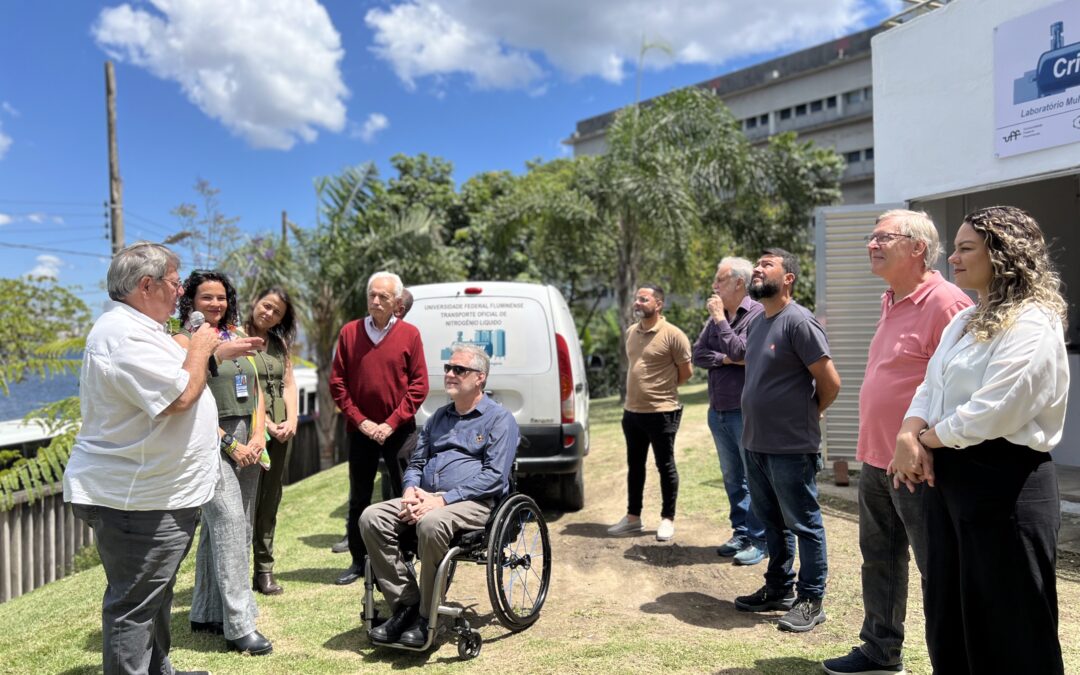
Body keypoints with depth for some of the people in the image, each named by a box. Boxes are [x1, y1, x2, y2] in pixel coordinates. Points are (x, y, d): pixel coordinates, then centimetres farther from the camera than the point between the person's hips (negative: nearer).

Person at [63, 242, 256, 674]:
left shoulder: (137, 328, 13)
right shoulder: (123, 336, -23)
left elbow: (173, 374, 27)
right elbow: (180, 396, -28)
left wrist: (218, 353, 23)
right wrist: (199, 347, -13)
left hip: (157, 494, 11)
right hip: (135, 502, -11)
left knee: (154, 596, 23)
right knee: (134, 605, -1)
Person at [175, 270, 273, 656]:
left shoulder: (237, 337, 14)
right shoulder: (185, 341, -3)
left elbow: (256, 392, 14)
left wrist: (258, 436, 0)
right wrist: (230, 443, -12)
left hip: (248, 440, 6)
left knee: (222, 528, 11)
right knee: (229, 524, -10)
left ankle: (207, 614, 23)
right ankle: (239, 625, -6)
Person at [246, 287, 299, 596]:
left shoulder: (280, 344, 16)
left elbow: (289, 384, 13)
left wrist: (291, 420, -2)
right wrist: (266, 424, -12)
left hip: (281, 431, 6)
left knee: (269, 502, 9)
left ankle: (265, 570, 16)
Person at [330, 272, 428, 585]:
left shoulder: (409, 334, -1)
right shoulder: (349, 332, 3)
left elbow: (419, 385, -3)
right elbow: (337, 383, 2)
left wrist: (392, 423, -9)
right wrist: (360, 420, -6)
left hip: (399, 429, -2)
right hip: (361, 430, 2)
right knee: (358, 499, 10)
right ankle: (359, 562, 22)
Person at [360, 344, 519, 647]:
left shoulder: (499, 419, 2)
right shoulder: (439, 417, 23)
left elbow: (495, 476, -10)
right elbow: (416, 463, 24)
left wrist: (442, 499, -18)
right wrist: (411, 491, -1)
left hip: (474, 502, -6)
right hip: (426, 498, 7)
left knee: (431, 524, -37)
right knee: (371, 518, -18)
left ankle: (426, 617, -19)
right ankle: (406, 604, -13)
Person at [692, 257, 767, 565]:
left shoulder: (757, 314, -12)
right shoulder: (716, 317, 11)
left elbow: (740, 351, -21)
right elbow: (698, 354, 5)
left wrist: (720, 319, -14)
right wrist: (725, 359, -11)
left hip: (745, 411, -8)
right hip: (718, 411, 8)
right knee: (732, 478, 15)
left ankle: (759, 540, 9)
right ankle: (741, 533, 26)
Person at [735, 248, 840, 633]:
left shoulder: (798, 321, -15)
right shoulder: (757, 324, 12)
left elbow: (831, 383, -15)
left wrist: (807, 415, 0)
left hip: (791, 448, -9)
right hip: (755, 444, 9)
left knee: (803, 524, 4)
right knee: (772, 522, 19)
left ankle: (811, 600, 16)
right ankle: (778, 588, 32)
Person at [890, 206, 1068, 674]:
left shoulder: (1031, 325, -15)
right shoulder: (964, 321, 14)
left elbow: (991, 413, -23)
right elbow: (929, 389, 13)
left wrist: (925, 438, -9)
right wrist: (909, 435, -7)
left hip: (1003, 483, -9)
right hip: (948, 476, 9)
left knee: (1008, 628, 5)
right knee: (948, 615, 19)